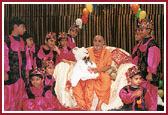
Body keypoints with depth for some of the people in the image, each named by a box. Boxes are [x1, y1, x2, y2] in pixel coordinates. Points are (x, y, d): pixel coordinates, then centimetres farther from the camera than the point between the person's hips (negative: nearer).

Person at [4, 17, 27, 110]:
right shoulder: (7, 41, -8)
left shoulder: (22, 41, 13)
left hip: (21, 75, 7)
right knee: (9, 98, -4)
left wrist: (25, 70, 15)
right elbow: (4, 57, -13)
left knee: (19, 97, 11)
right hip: (11, 75, -7)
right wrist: (5, 72, -19)